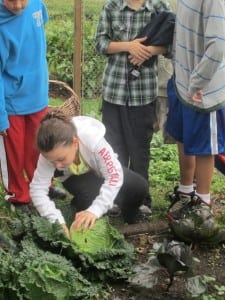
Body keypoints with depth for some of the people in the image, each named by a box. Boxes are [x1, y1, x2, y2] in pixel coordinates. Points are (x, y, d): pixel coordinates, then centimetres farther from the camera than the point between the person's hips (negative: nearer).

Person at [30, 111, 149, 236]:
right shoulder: (51, 152, -33)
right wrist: (57, 220, -44)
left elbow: (115, 176, -41)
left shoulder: (93, 139, -40)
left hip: (100, 170, 1)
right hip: (75, 177, 0)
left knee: (140, 186, -22)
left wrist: (95, 210, -53)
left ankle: (128, 223, 8)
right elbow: (37, 188, -31)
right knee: (90, 195, -34)